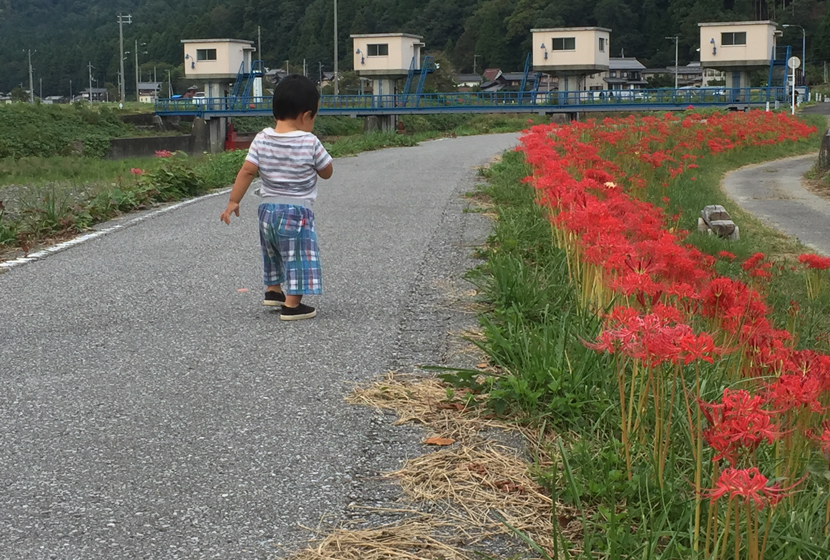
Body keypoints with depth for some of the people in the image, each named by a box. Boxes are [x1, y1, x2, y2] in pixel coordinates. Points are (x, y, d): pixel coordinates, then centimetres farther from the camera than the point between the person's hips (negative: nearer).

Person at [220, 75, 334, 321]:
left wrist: (233, 201, -1)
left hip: (268, 208, 6)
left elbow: (247, 171, -6)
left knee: (274, 252, 26)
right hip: (297, 212, -6)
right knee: (298, 257, 2)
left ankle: (273, 290, 40)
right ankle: (292, 305, -1)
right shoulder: (310, 143, -14)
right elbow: (327, 172, -3)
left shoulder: (262, 139, -4)